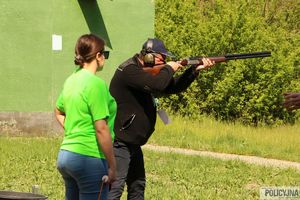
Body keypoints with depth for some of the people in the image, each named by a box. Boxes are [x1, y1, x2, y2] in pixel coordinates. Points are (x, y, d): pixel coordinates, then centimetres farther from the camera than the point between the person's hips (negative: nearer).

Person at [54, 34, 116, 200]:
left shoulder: (71, 80, 10)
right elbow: (101, 129, -18)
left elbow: (58, 112, 27)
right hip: (89, 157, -8)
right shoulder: (96, 83, -15)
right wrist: (112, 166, -13)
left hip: (65, 154, 8)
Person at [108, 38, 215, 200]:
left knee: (137, 186, 17)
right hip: (119, 142, -11)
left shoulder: (148, 72, 13)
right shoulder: (129, 70, -18)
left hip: (133, 143, 11)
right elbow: (157, 84, -32)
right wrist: (169, 69, -11)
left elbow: (172, 87, 15)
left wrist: (196, 70, 2)